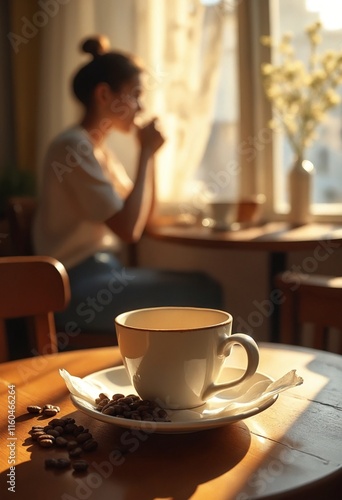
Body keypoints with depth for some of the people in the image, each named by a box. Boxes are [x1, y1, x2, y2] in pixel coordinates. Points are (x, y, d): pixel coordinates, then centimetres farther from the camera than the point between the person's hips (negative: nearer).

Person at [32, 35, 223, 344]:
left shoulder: (100, 150, 14)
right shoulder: (73, 147, -15)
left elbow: (142, 219, 13)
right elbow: (129, 229, -21)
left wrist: (149, 153, 4)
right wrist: (146, 153, -12)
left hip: (100, 273, 9)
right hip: (77, 287, -9)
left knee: (202, 287, -1)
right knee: (202, 294, -14)